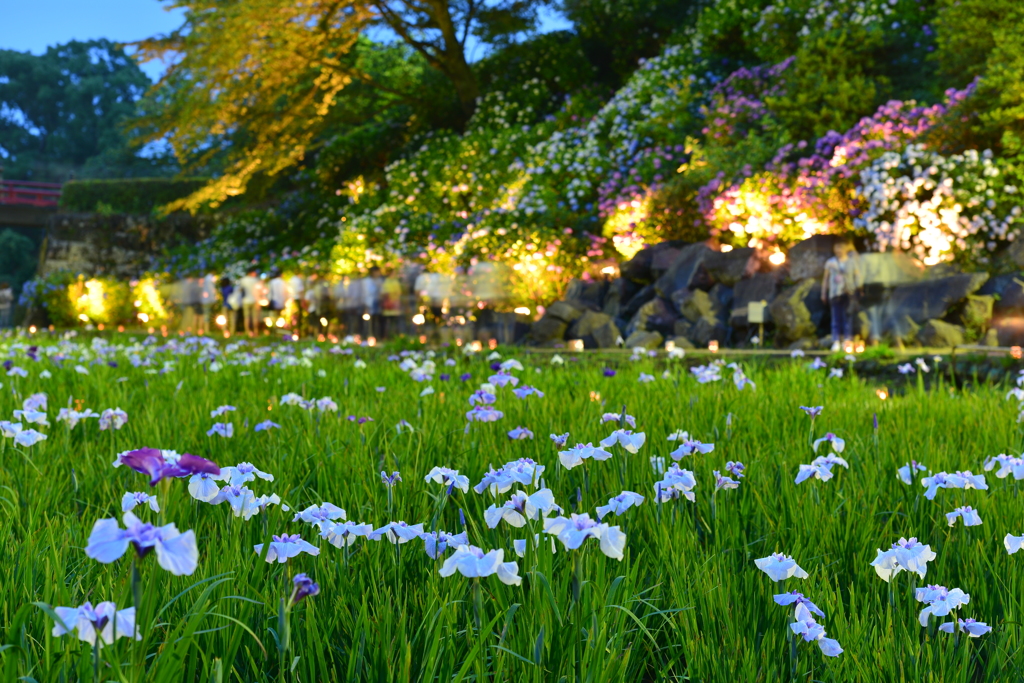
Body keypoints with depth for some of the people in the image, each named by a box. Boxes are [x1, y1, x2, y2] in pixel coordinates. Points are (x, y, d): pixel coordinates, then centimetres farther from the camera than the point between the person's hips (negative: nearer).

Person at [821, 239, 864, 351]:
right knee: (836, 319, -2)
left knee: (848, 318, -2)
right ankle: (836, 342, -1)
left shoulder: (852, 262, 5)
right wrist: (824, 293, 12)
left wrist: (858, 291, 3)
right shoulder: (830, 263, 7)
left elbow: (858, 277, 8)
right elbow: (825, 279, 12)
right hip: (835, 295, 1)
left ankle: (847, 342, 2)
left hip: (848, 294, -1)